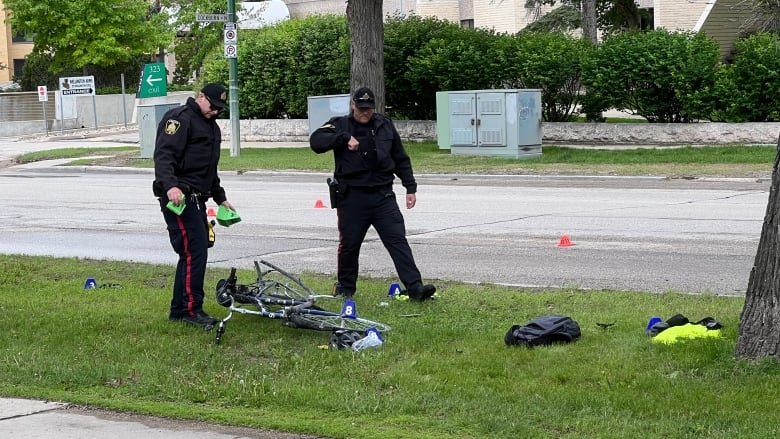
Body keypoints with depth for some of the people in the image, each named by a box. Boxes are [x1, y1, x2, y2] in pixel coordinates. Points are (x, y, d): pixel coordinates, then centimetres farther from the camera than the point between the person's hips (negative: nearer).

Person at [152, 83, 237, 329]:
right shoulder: (180, 119, -9)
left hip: (196, 199, 10)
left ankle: (180, 310, 16)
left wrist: (221, 198, 32)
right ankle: (191, 308, -11)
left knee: (193, 253, 10)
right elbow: (163, 155, -21)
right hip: (178, 197, -10)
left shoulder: (212, 127, 23)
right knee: (194, 251, -14)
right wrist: (171, 186, -35)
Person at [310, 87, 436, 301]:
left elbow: (401, 160, 18)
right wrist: (345, 138, -24)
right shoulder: (340, 125, 2)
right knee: (349, 244, 7)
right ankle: (345, 288, 25)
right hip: (351, 198, -2)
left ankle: (414, 287, -12)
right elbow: (316, 141, -15)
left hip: (383, 195, 2)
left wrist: (410, 187, 12)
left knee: (398, 240, -6)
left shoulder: (385, 126, 12)